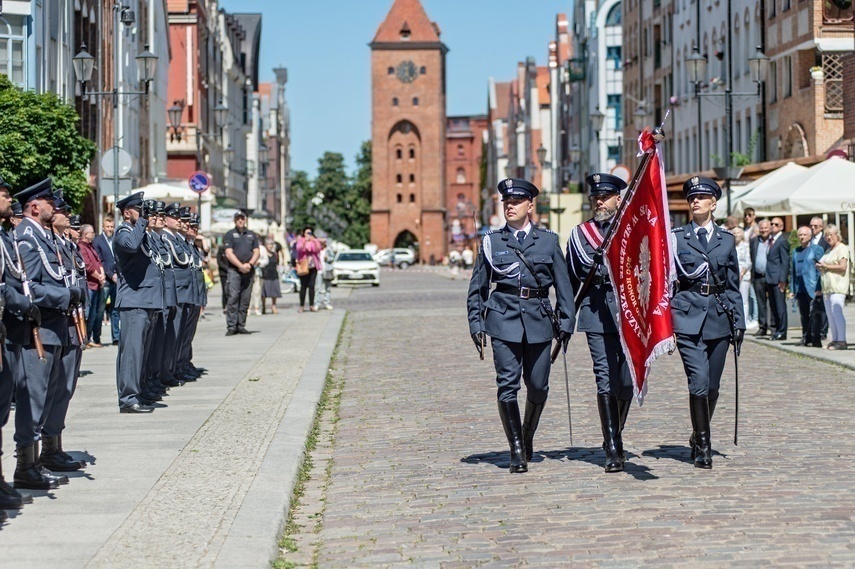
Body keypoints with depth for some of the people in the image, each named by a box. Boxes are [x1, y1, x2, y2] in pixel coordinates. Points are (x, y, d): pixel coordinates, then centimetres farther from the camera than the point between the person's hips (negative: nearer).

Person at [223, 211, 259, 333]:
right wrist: (241, 266, -13)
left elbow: (256, 252, 11)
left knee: (245, 300, 3)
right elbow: (229, 253, -4)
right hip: (234, 270, -4)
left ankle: (241, 326, 6)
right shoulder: (229, 235, 5)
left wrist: (249, 264, -7)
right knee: (233, 298, -12)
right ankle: (231, 326, -12)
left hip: (249, 271, 4)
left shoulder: (252, 235, 17)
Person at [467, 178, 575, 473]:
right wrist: (476, 324, 4)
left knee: (538, 387, 5)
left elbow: (563, 285, 9)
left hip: (539, 319, 1)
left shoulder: (548, 241, 8)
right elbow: (477, 288, 11)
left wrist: (566, 323, 3)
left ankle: (528, 435, 31)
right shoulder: (491, 242, 7)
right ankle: (516, 450, -2)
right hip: (503, 318, -1)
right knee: (507, 385, -9)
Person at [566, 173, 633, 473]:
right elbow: (571, 281, 12)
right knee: (606, 380, -6)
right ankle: (613, 450, -5)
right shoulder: (579, 234, 11)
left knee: (627, 381, 2)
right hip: (597, 314, 0)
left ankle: (615, 436, 25)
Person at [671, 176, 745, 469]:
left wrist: (739, 323, 8)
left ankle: (700, 438, 27)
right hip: (687, 317, -3)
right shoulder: (676, 237, 4)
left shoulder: (726, 239, 11)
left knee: (712, 387, 7)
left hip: (719, 317, 3)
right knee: (699, 382, -14)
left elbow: (733, 285, 13)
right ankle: (702, 444, -3)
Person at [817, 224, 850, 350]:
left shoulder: (842, 249, -4)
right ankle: (835, 339, 9)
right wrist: (820, 267, 9)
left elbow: (843, 266, -15)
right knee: (830, 314, 6)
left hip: (838, 287, -9)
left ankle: (842, 341, -17)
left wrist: (826, 266, -11)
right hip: (827, 287, 9)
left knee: (836, 312, -16)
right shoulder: (828, 251, 23)